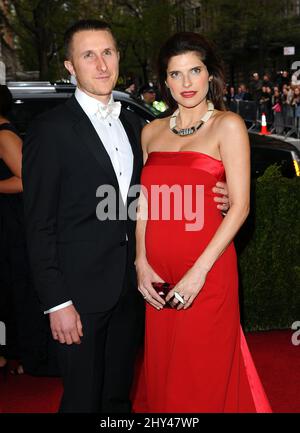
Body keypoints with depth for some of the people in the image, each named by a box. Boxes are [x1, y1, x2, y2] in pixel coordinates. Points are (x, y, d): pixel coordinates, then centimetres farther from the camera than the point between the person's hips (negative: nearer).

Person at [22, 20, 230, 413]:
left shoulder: (132, 124, 9)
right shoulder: (51, 130, -12)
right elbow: (40, 226, -12)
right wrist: (57, 303, -15)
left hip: (130, 288, 6)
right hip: (81, 291, -6)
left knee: (119, 393, 20)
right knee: (83, 398, 9)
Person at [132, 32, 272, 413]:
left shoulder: (228, 126, -3)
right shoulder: (151, 132, 11)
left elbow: (240, 206, -10)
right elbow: (144, 204, 11)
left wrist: (199, 272, -16)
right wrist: (141, 263, -3)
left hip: (206, 273, -4)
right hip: (157, 274, 4)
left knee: (203, 374, 6)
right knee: (161, 374, 14)